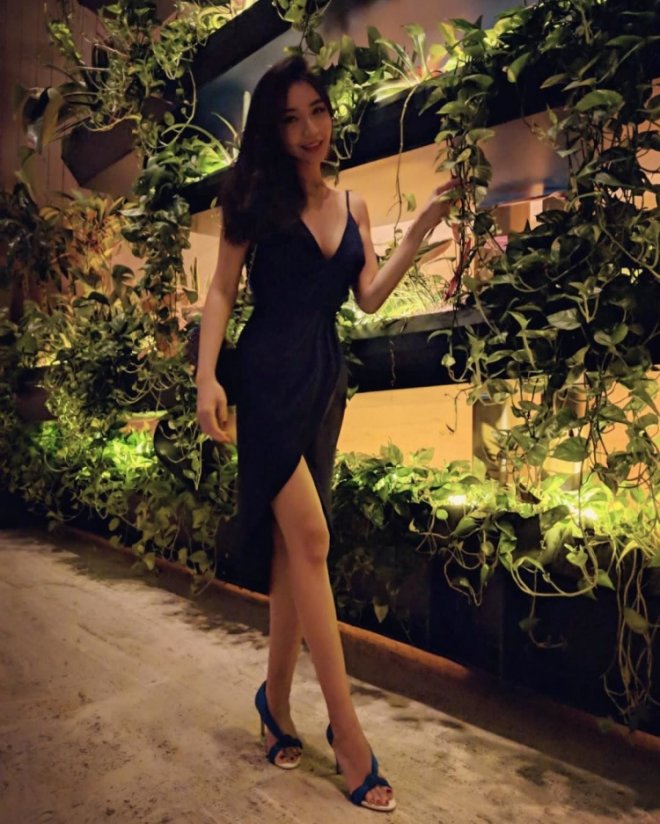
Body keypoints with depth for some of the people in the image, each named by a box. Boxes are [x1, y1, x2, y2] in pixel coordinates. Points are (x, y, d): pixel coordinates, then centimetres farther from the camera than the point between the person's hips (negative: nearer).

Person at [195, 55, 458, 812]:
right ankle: (345, 726, -3)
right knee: (309, 538, -13)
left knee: (291, 542, 7)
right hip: (269, 372, -5)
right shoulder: (258, 199, 3)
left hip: (326, 377, 5)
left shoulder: (353, 206, 15)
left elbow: (370, 297, 9)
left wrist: (421, 228, 3)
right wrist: (207, 377, -13)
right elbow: (222, 290, -1)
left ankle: (276, 698, 22)